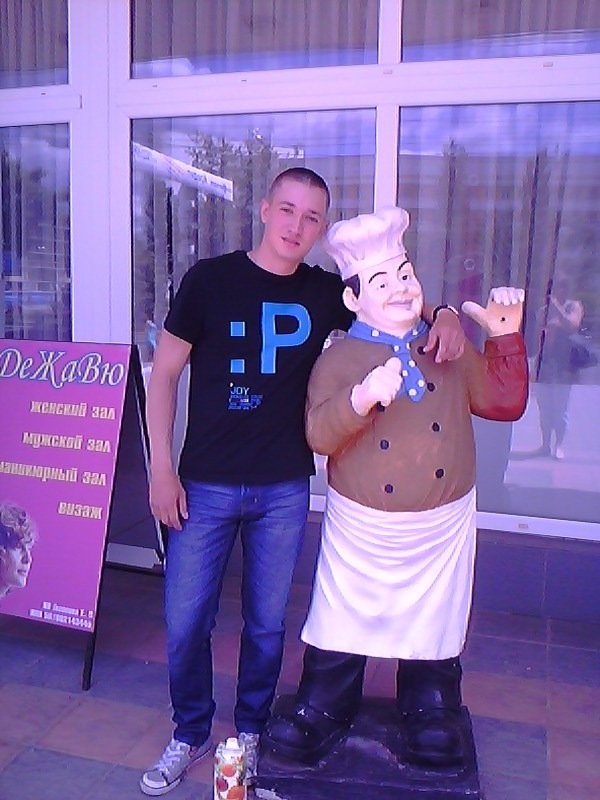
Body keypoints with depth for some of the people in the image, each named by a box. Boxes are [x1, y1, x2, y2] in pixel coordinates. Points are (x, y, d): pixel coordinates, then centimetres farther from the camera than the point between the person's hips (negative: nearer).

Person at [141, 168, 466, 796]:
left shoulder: (325, 293, 2)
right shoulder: (209, 279, -4)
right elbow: (164, 373, 0)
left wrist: (443, 315, -7)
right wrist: (161, 468, -5)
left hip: (284, 490, 2)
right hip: (205, 485, -1)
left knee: (266, 622, 13)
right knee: (184, 622, 7)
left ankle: (250, 731, 37)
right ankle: (190, 735, 33)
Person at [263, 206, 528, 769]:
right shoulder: (339, 359, -6)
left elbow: (505, 403, 3)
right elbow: (318, 435, -17)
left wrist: (505, 337, -7)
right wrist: (361, 399, -34)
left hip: (442, 526, 2)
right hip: (363, 527, -2)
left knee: (433, 624, 16)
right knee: (342, 622, 10)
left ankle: (431, 716, 40)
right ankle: (322, 712, 34)